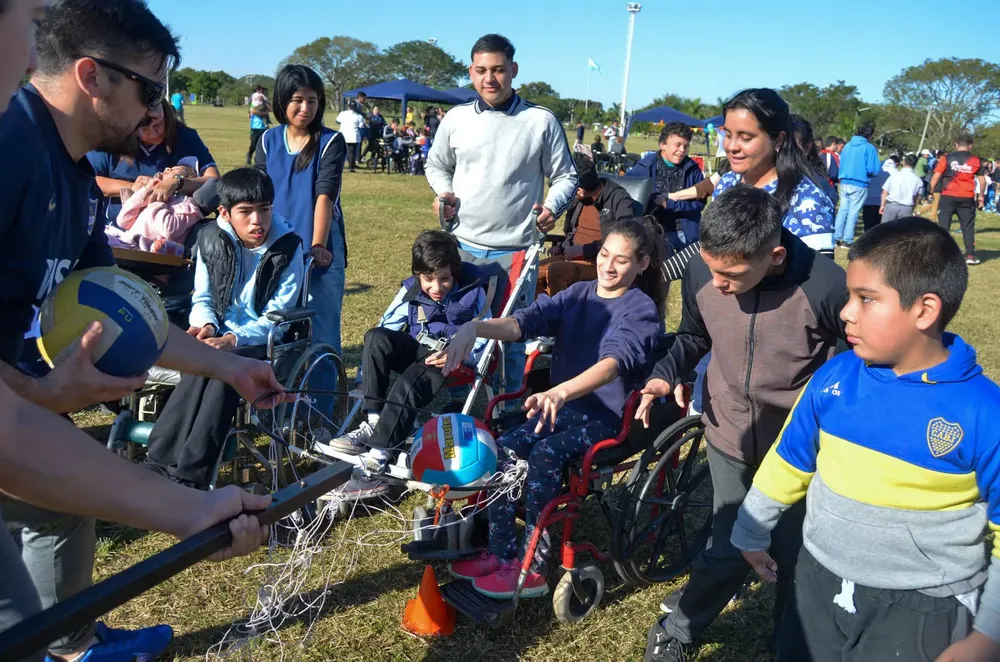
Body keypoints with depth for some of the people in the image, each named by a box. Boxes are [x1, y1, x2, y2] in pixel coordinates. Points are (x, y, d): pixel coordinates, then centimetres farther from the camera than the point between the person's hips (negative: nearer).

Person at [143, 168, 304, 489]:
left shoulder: (287, 248, -9)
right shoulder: (211, 239, 1)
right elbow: (202, 299, 10)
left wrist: (232, 340, -26)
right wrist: (207, 326, -13)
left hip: (263, 343, -3)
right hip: (220, 336, 3)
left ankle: (187, 479, -35)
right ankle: (158, 467, -31)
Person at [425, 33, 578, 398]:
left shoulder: (542, 121, -2)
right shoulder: (455, 119, 5)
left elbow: (565, 177, 3)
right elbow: (436, 165, 18)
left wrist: (552, 207, -16)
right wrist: (444, 192, -2)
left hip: (517, 250, -2)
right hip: (462, 245, 3)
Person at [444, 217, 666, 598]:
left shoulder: (641, 310, -12)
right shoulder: (578, 295, 6)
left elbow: (614, 362, -32)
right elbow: (524, 321, -10)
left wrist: (559, 392, -50)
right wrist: (476, 328, -31)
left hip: (608, 417, -6)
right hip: (563, 406, 6)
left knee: (545, 455, -30)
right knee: (503, 448, -16)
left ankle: (532, 569, -19)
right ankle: (501, 554, -4)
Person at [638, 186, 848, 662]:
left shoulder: (824, 286, -27)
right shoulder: (701, 272, -16)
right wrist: (666, 373, -13)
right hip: (729, 437, 2)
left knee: (798, 557, 13)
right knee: (728, 549, 12)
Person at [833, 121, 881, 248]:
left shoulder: (848, 146, 8)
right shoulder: (869, 148, -8)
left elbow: (841, 164, 14)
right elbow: (873, 170, -11)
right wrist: (880, 164, 9)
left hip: (844, 184, 5)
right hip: (859, 185, -5)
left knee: (842, 210, 11)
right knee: (853, 213, 1)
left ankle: (836, 237, 8)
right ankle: (847, 240, 3)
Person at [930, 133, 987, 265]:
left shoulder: (947, 158, -2)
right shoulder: (975, 160, 5)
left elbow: (935, 177, -5)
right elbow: (982, 180, 9)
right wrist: (981, 196, 20)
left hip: (948, 197, -1)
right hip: (967, 198, 1)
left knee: (943, 226, 4)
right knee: (968, 227, 10)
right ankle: (970, 255, 9)